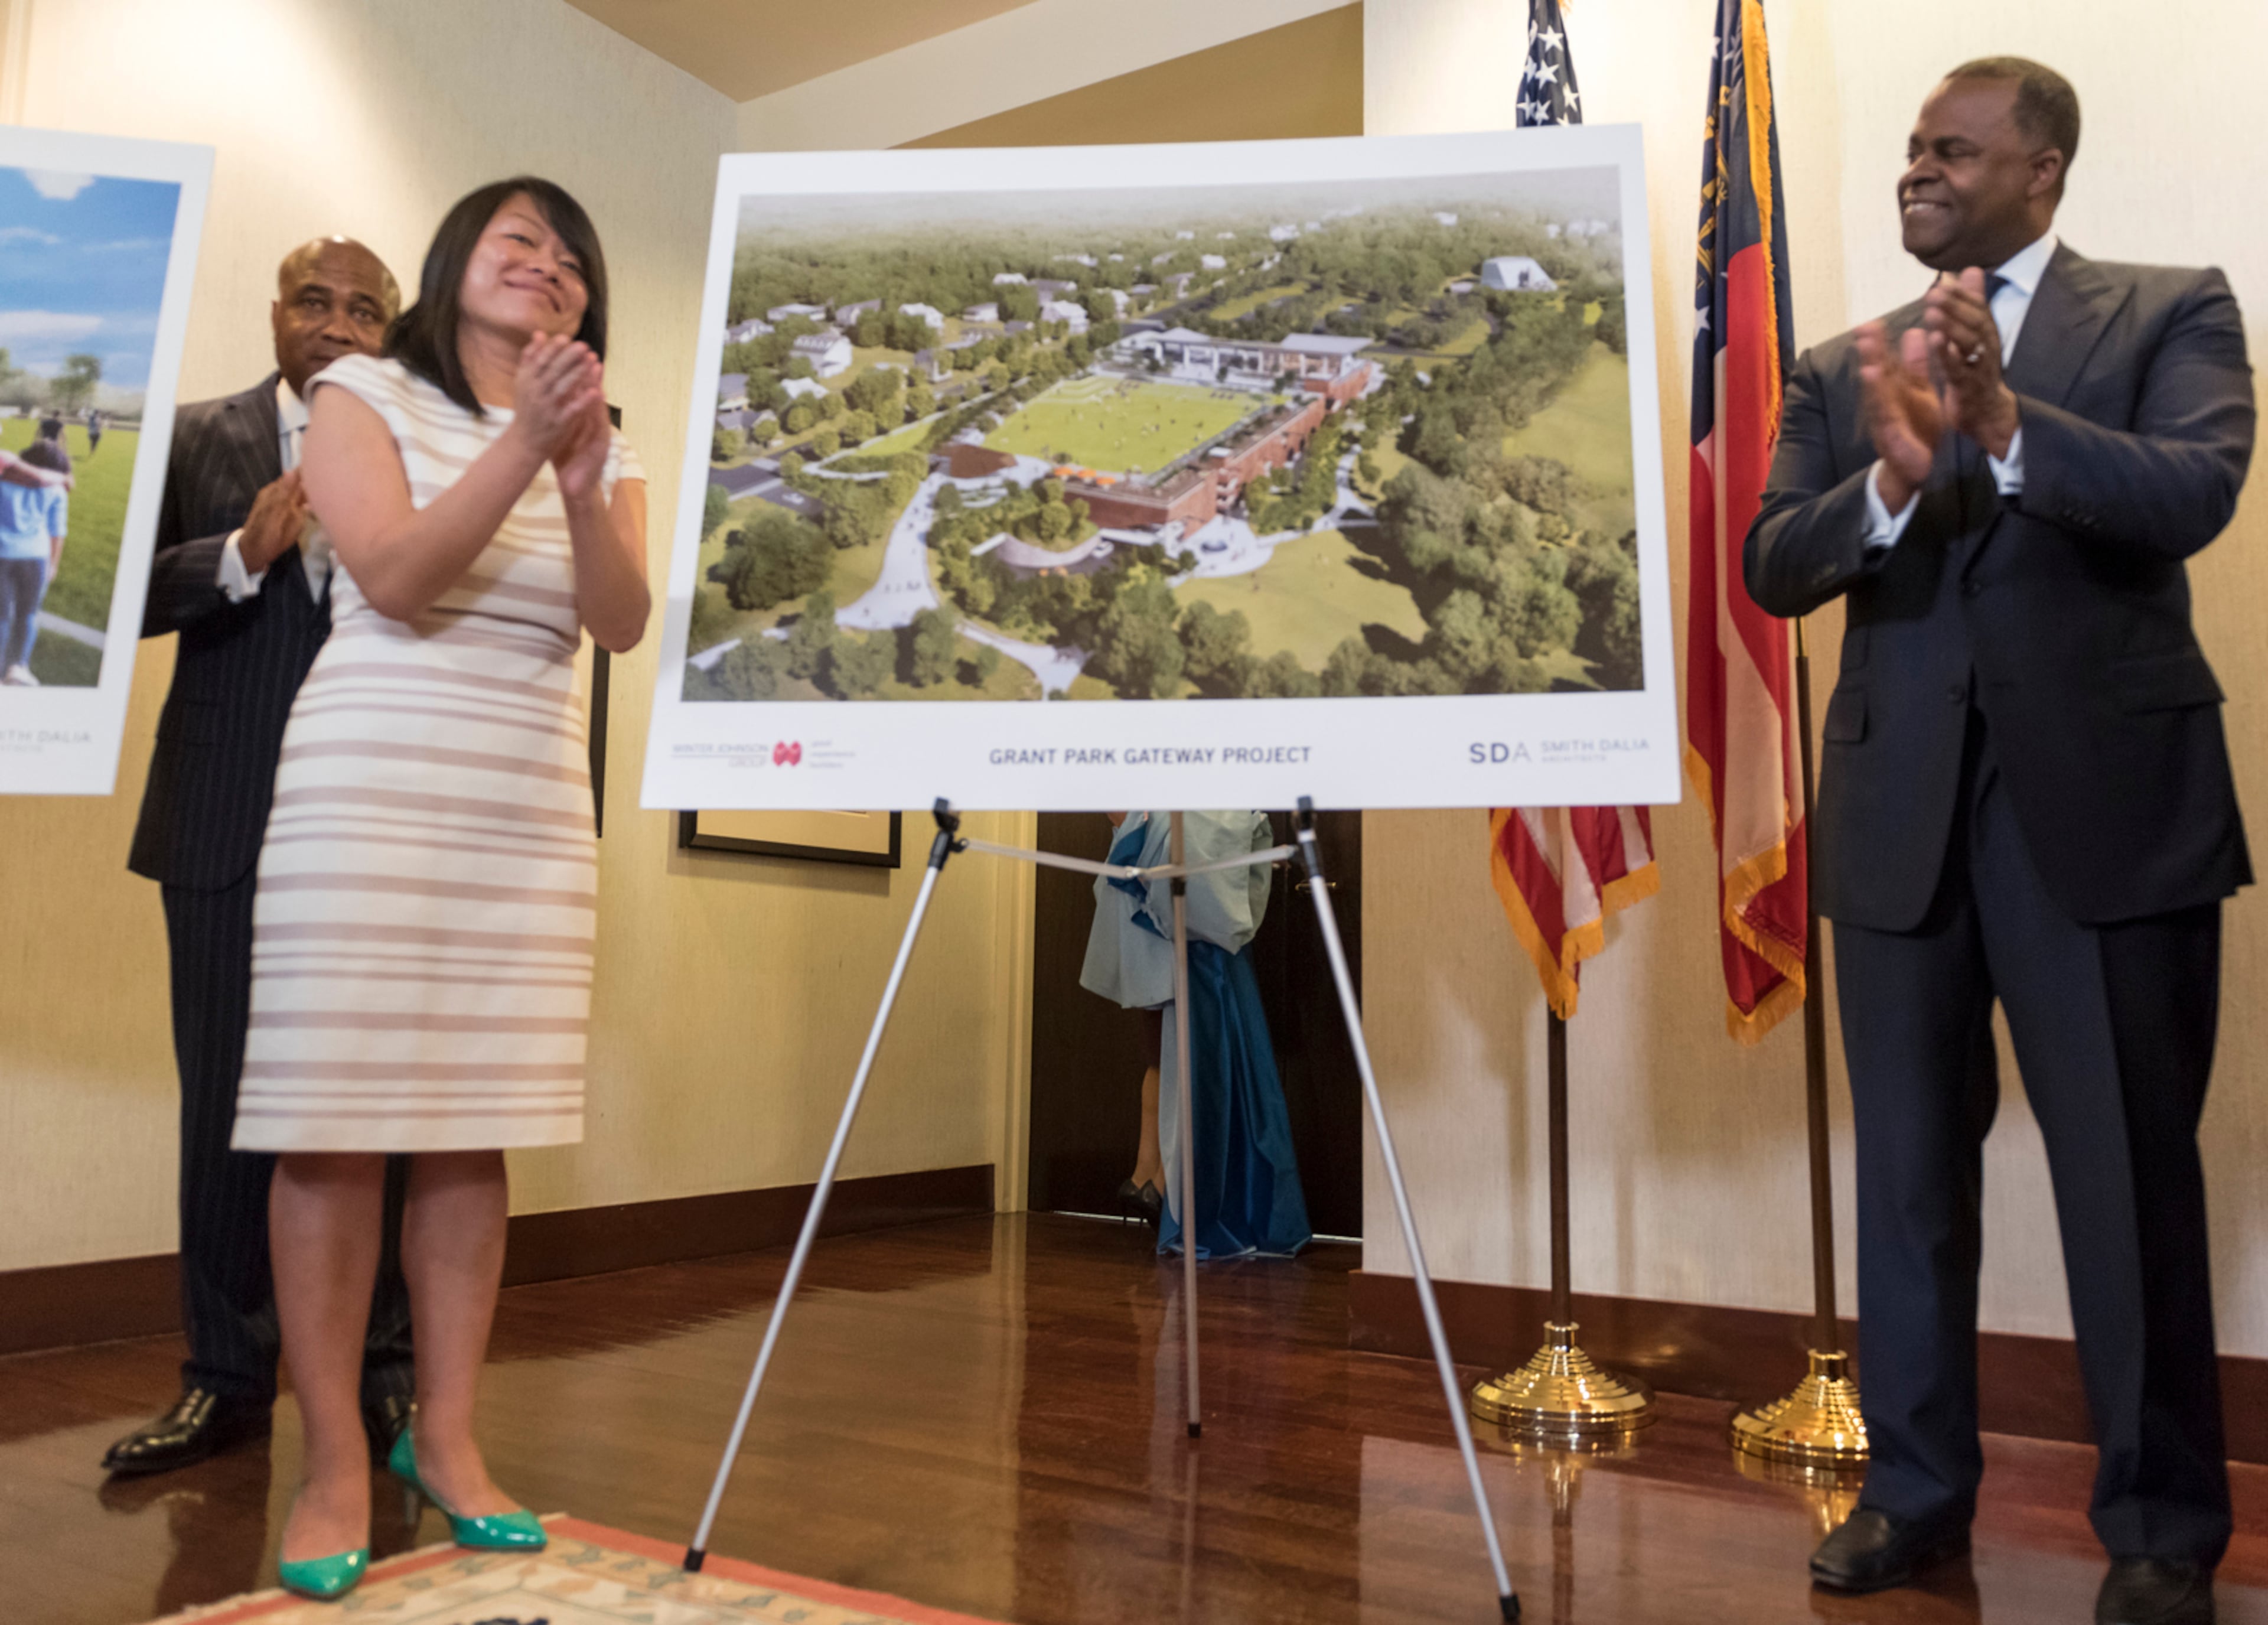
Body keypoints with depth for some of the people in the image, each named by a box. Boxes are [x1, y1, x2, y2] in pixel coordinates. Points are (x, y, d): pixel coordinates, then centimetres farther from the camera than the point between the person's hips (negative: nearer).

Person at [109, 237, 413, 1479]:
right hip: (230, 827, 1)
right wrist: (242, 556, -14)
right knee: (224, 1105, 8)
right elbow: (129, 595, 1)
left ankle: (384, 1374, 18)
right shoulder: (197, 440, 10)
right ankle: (226, 1377, 22)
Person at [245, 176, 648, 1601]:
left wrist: (582, 486, -18)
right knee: (335, 1124, -4)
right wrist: (521, 447, -18)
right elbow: (396, 581, -9)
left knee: (477, 1128, 2)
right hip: (369, 789, -3)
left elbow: (624, 625, -1)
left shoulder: (606, 445, 16)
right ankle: (336, 1465, 5)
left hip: (534, 812, 3)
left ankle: (447, 1438, 12)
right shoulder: (366, 395, 7)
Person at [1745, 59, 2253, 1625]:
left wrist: (2006, 424, -27)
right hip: (1900, 815, 3)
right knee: (1909, 1173, 11)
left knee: (2133, 1178, 4)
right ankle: (1916, 1489, 26)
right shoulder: (1844, 370, 12)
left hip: (2105, 804, -3)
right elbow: (1774, 569, -1)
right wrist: (1890, 481, -20)